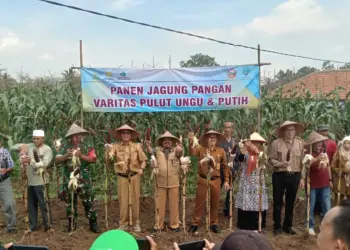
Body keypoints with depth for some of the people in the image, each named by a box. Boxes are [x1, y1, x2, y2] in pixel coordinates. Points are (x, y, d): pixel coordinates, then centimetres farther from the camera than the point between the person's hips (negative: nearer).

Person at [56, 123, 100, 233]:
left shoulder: (86, 146, -1)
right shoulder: (65, 146, 3)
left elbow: (93, 159, -8)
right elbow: (57, 160, -2)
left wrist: (81, 156, -20)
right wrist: (66, 156, -20)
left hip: (84, 180, -2)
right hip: (69, 179, 2)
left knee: (88, 201, 2)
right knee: (70, 202, 11)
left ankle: (93, 223, 13)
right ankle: (72, 223, 26)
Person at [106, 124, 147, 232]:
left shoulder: (136, 146, 2)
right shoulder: (116, 146, -1)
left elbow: (143, 160, 4)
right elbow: (110, 157, -17)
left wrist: (141, 168, -14)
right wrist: (109, 151, -37)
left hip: (134, 176, 1)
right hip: (122, 176, 0)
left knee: (135, 199, 6)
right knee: (123, 200, 5)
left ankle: (136, 223, 18)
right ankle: (123, 223, 17)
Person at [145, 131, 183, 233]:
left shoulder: (176, 150, 7)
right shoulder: (158, 150, 9)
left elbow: (180, 150, -14)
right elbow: (151, 152, -9)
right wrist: (148, 145, -26)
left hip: (173, 182, 0)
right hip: (161, 182, 1)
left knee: (174, 204, 7)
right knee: (160, 205, 7)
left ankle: (174, 224, 19)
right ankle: (158, 225, 18)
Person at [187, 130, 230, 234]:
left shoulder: (221, 151, 1)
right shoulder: (201, 149, -4)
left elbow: (225, 167, 7)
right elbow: (192, 153, -25)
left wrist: (226, 181, 6)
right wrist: (191, 142, -42)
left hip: (215, 180, 2)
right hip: (203, 180, -2)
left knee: (215, 203, 12)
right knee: (200, 202, 6)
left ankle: (214, 223, 28)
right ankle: (195, 223, 19)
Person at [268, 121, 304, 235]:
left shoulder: (300, 143, 1)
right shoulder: (276, 143, -5)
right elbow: (271, 159, -4)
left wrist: (302, 177, -1)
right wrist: (280, 164, -22)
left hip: (295, 176, 2)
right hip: (279, 175, -2)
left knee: (290, 202, 13)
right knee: (278, 201, 6)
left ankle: (288, 226, 28)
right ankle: (277, 226, 20)